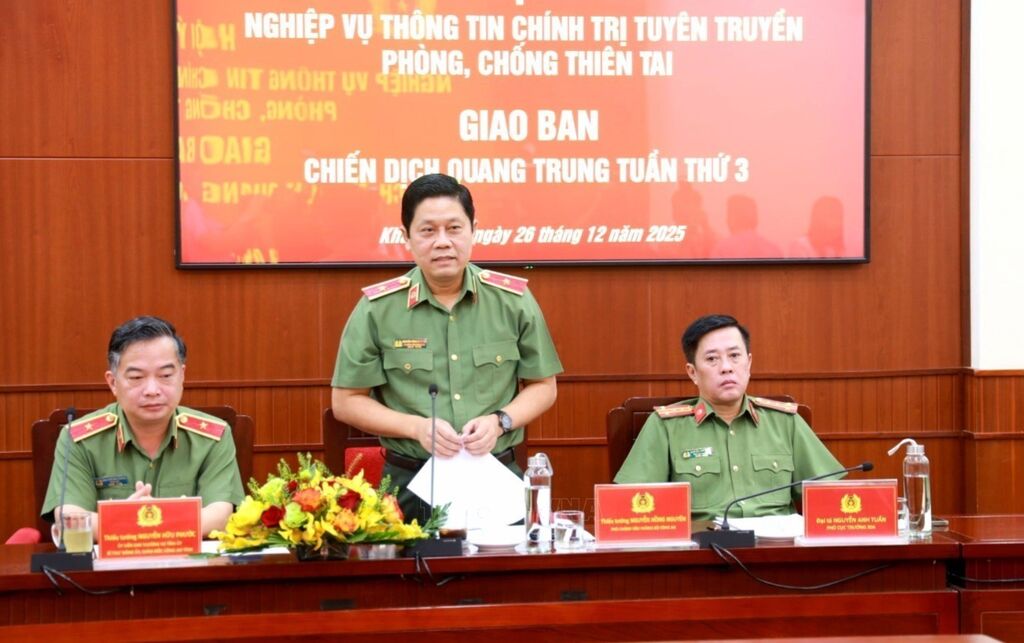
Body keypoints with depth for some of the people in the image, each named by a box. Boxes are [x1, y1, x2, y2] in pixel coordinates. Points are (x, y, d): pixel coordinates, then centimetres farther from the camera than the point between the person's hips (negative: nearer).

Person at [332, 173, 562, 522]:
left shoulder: (513, 300, 1)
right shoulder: (377, 308, -3)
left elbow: (543, 386, 10)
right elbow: (346, 401, 2)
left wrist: (499, 421, -9)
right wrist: (416, 427, -12)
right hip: (410, 483, -1)